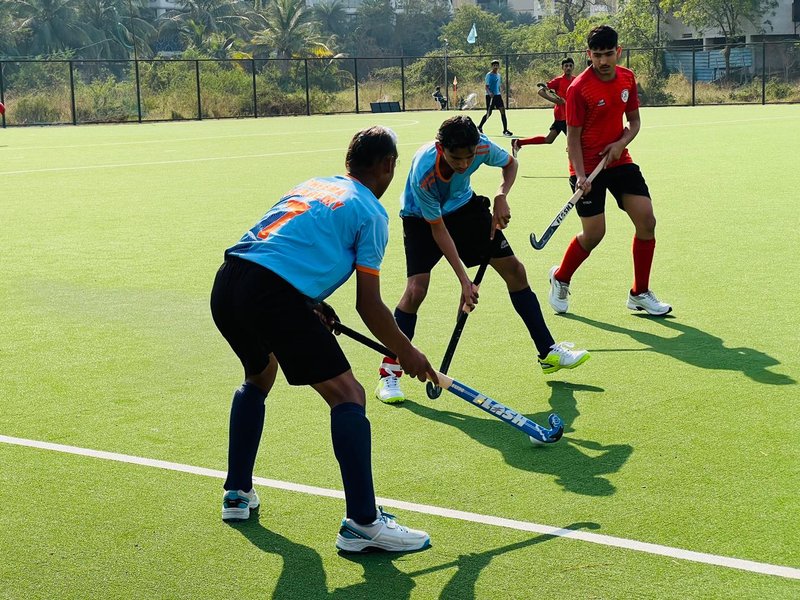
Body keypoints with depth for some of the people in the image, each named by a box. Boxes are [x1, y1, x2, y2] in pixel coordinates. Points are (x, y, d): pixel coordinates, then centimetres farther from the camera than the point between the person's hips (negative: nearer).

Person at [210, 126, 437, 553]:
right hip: (275, 294, -8)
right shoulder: (371, 213, 8)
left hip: (226, 282, 8)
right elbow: (369, 305, 5)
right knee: (347, 394, -2)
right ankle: (362, 523, -7)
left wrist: (310, 306, 38)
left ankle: (237, 494, 40)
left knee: (259, 376, 33)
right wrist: (406, 353, 17)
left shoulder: (311, 185, 28)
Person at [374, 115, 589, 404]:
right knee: (416, 288, -23)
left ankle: (548, 352, 13)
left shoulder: (482, 147, -28)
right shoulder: (423, 173, -38)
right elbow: (438, 229, -27)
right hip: (423, 217, -5)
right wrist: (464, 279, -28)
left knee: (514, 270, 1)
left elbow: (510, 163, -2)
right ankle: (389, 375, -11)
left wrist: (501, 196, -21)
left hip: (464, 205, 5)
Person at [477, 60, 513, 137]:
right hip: (490, 96, -6)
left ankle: (505, 130, -9)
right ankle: (479, 127, 20)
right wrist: (489, 93, -30)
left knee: (503, 111, -7)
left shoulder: (498, 75, 14)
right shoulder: (489, 75, -7)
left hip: (497, 95, 6)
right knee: (489, 113, -2)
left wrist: (501, 95, 22)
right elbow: (486, 86, -12)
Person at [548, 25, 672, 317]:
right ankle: (560, 278, 24)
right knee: (594, 234, -6)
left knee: (646, 221, -5)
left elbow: (634, 120, 10)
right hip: (588, 167, -5)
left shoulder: (627, 79, 1)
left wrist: (621, 143, -10)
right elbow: (573, 136, -13)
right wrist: (580, 175, -23)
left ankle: (639, 294, 9)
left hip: (619, 160, 5)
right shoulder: (579, 88, -16)